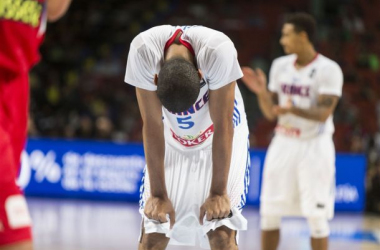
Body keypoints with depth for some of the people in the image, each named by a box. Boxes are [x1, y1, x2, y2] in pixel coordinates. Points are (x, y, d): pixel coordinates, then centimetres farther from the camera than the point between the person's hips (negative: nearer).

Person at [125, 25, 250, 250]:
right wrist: (158, 194, -18)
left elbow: (223, 127, -26)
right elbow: (153, 126, -21)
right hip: (172, 140, 2)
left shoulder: (218, 50, -35)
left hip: (219, 140, -2)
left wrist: (218, 192, -22)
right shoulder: (143, 52, -30)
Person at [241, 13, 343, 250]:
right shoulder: (280, 65, 6)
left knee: (316, 218, -4)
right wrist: (262, 92, -11)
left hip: (314, 146, -6)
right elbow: (271, 113, 8)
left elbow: (323, 114, -20)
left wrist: (294, 109, -37)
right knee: (269, 214, 6)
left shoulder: (328, 70, -12)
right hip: (283, 144, 6)